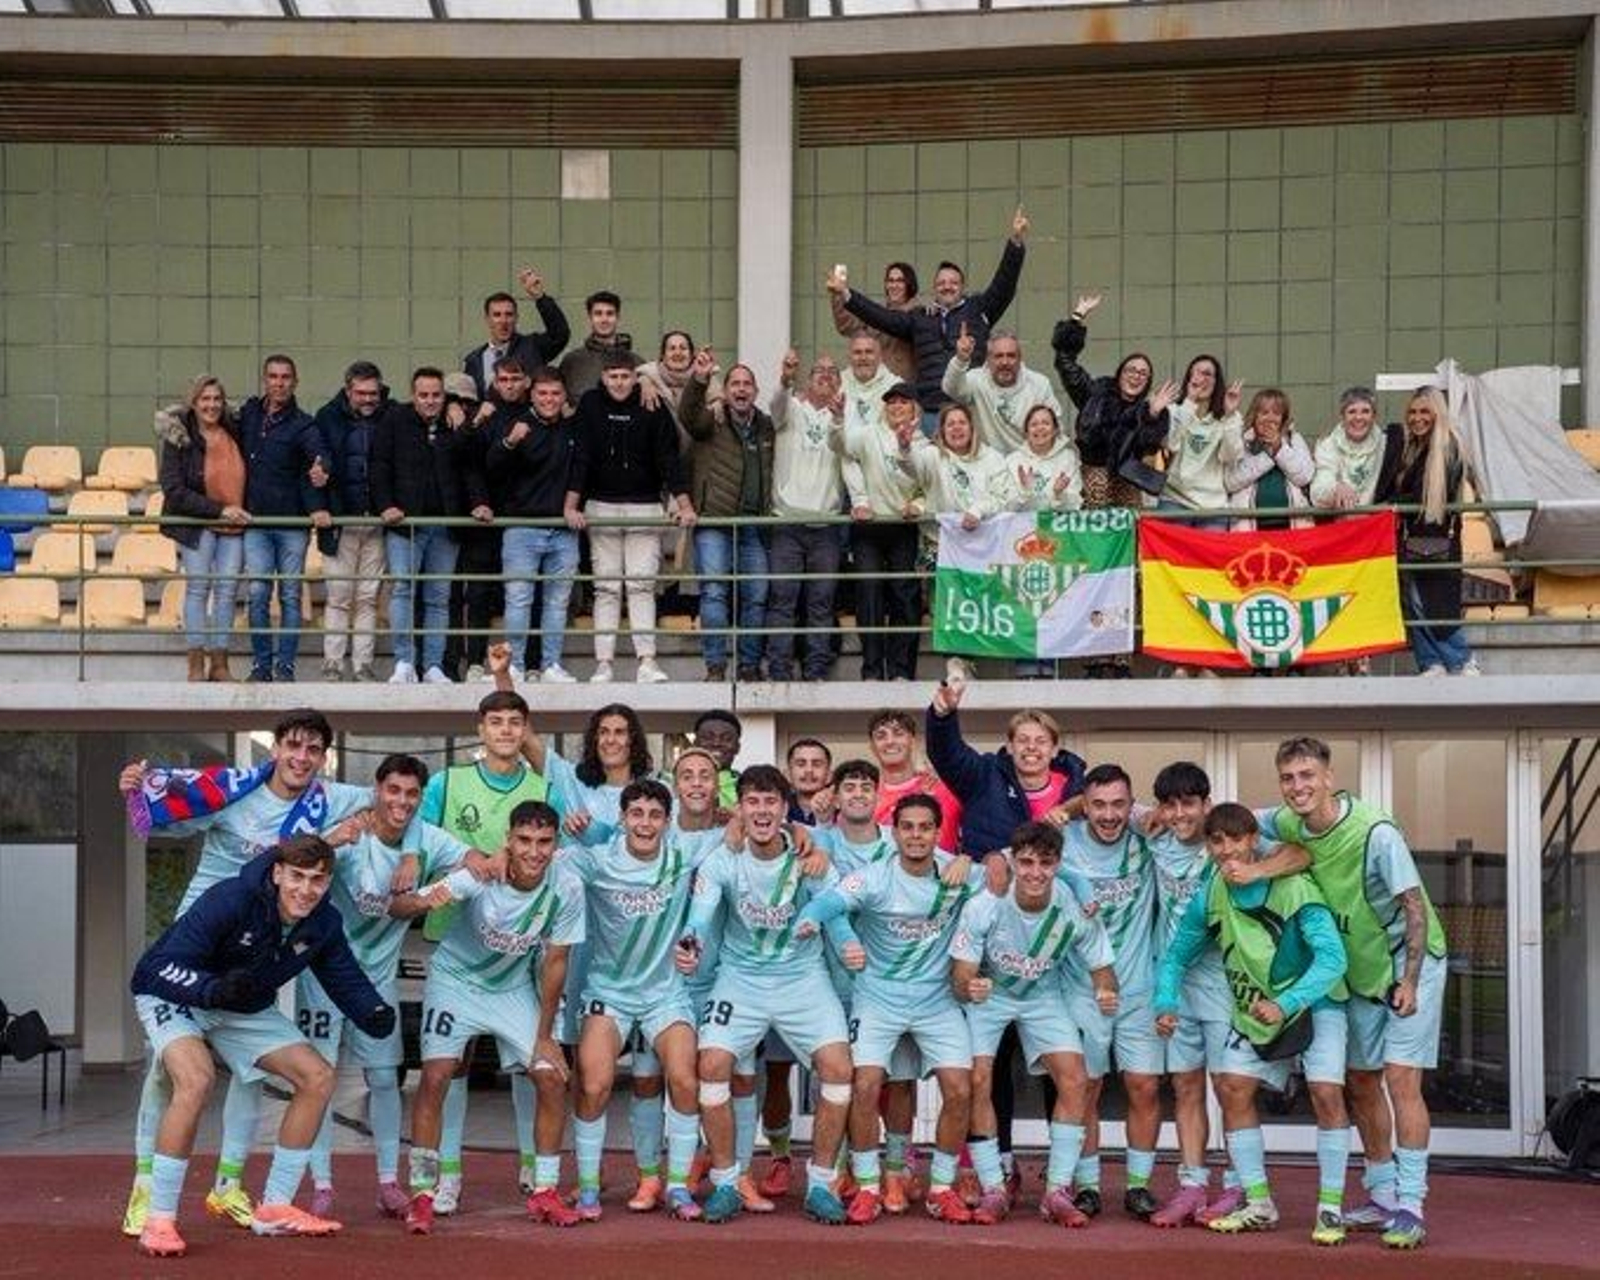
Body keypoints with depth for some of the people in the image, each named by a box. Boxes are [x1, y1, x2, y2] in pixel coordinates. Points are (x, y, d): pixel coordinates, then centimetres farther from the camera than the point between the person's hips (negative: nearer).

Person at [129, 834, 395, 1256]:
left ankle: (275, 1209, 10)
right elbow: (162, 968, -32)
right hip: (173, 997, -7)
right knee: (196, 1079, -34)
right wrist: (214, 989, -50)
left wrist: (375, 1014, -27)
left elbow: (347, 980, -5)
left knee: (318, 1078, -1)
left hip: (245, 1009, 7)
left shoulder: (324, 924, -13)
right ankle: (158, 1221, -25)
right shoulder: (228, 901, -32)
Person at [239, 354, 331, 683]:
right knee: (258, 594, -2)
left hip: (293, 523, -2)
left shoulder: (302, 424, -3)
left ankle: (286, 665, 6)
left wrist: (319, 481, -43)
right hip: (255, 522, 2)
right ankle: (261, 664, 5)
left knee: (290, 597, 1)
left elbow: (319, 454, -21)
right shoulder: (248, 413, 9)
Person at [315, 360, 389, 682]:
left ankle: (364, 664, 11)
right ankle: (332, 663, 7)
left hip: (376, 520, 1)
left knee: (369, 598, 6)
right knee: (338, 597, 1)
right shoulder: (328, 418, 2)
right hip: (340, 520, -1)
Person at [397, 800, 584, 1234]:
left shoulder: (566, 889, -21)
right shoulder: (480, 873, -30)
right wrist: (423, 901, -59)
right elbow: (396, 909, -35)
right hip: (456, 980, -3)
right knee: (436, 1077, -17)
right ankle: (422, 1194, -6)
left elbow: (554, 962, -8)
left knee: (552, 1079, -6)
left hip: (515, 988, 3)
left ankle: (544, 1192, 10)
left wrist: (544, 1035, -5)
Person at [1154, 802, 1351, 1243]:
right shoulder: (1209, 898, -8)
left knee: (1326, 1094, -18)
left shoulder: (1294, 889, -25)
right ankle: (1259, 1206, 8)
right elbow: (1176, 956, 5)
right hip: (1253, 1010, 5)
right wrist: (1165, 1004, -12)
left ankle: (1331, 1210, -7)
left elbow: (1332, 957, -34)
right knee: (1232, 1089, -3)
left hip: (1313, 1003, -5)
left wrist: (1285, 1005, -43)